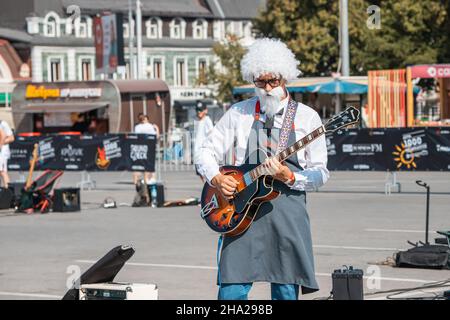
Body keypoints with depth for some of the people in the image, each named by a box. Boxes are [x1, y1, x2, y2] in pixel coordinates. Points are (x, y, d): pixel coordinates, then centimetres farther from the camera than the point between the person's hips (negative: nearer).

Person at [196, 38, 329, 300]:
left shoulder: (307, 117, 6)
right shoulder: (240, 113, 10)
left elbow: (320, 174, 5)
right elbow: (208, 151, 14)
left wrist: (289, 177, -13)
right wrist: (216, 178, -5)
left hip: (288, 212, 0)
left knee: (286, 293, 0)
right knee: (232, 292, -7)